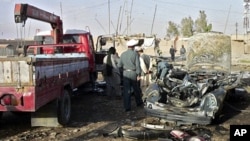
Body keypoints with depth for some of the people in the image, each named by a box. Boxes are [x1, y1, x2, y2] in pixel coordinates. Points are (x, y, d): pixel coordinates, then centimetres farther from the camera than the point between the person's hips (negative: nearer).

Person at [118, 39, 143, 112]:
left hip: (125, 73, 2)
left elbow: (119, 65, 3)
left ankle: (127, 107, 0)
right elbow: (137, 65, -13)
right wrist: (138, 74, -9)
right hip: (133, 73, -2)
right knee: (136, 89, 17)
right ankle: (139, 102, 35)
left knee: (126, 91, 3)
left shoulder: (123, 54, 1)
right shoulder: (135, 54, -9)